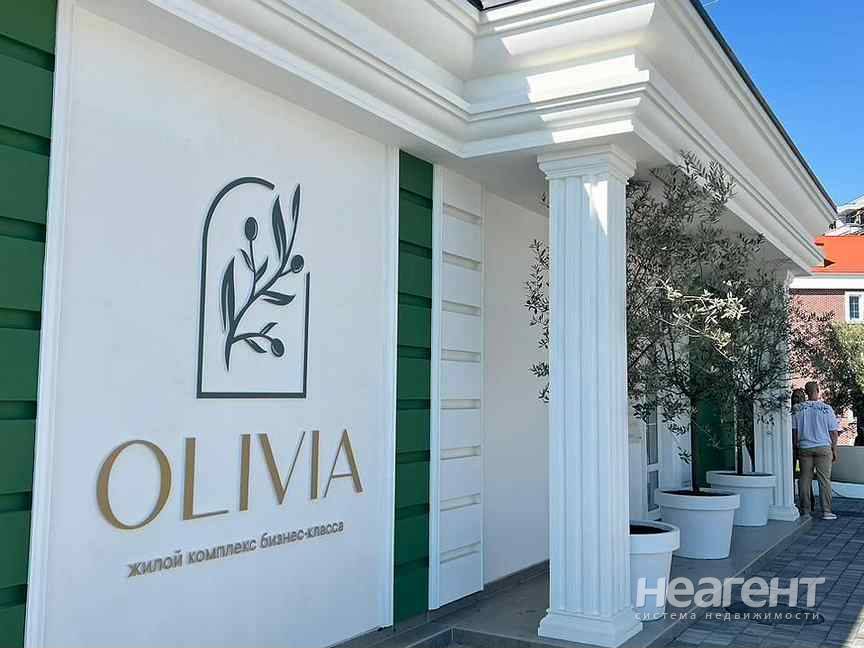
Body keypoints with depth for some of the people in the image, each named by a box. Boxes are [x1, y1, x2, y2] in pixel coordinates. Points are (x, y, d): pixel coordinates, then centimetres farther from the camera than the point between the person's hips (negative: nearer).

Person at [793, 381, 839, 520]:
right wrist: (834, 450, 9)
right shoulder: (826, 408, -3)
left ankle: (806, 510, 10)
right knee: (824, 479, 3)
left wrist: (796, 447, 14)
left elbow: (794, 431, 3)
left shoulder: (799, 409, 0)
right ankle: (826, 511, 3)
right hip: (823, 447, -1)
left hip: (804, 447, 1)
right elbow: (833, 432, 0)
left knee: (805, 479, 6)